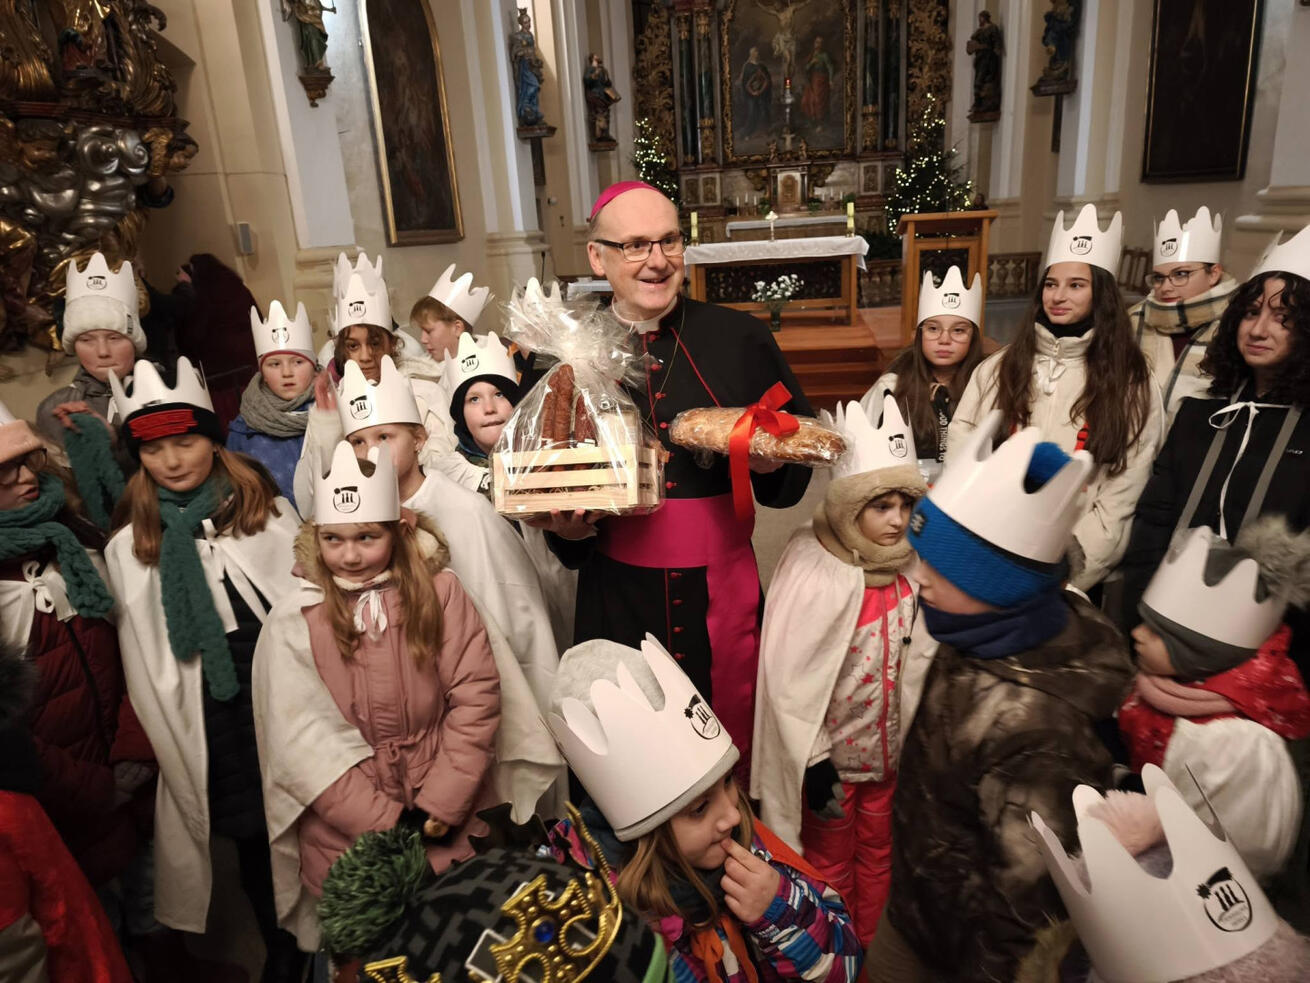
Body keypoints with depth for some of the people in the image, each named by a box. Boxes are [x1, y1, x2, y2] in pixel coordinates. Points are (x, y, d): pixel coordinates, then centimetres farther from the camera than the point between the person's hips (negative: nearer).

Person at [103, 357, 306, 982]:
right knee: (253, 840, 10)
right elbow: (145, 661, 5)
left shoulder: (269, 511, 1)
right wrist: (175, 748, 4)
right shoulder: (132, 544, 1)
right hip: (212, 723, 1)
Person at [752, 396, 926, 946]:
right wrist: (815, 762, -17)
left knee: (878, 855, 24)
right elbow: (789, 678, -22)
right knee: (831, 864, 17)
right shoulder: (816, 574, -25)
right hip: (832, 754, -5)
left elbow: (914, 657, 5)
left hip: (889, 749, 5)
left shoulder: (907, 568, -7)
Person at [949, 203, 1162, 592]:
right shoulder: (999, 367, 14)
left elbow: (1123, 491, 0)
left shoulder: (1131, 382, 7)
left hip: (1074, 552, -2)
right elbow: (961, 444, 8)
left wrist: (1073, 560, -12)